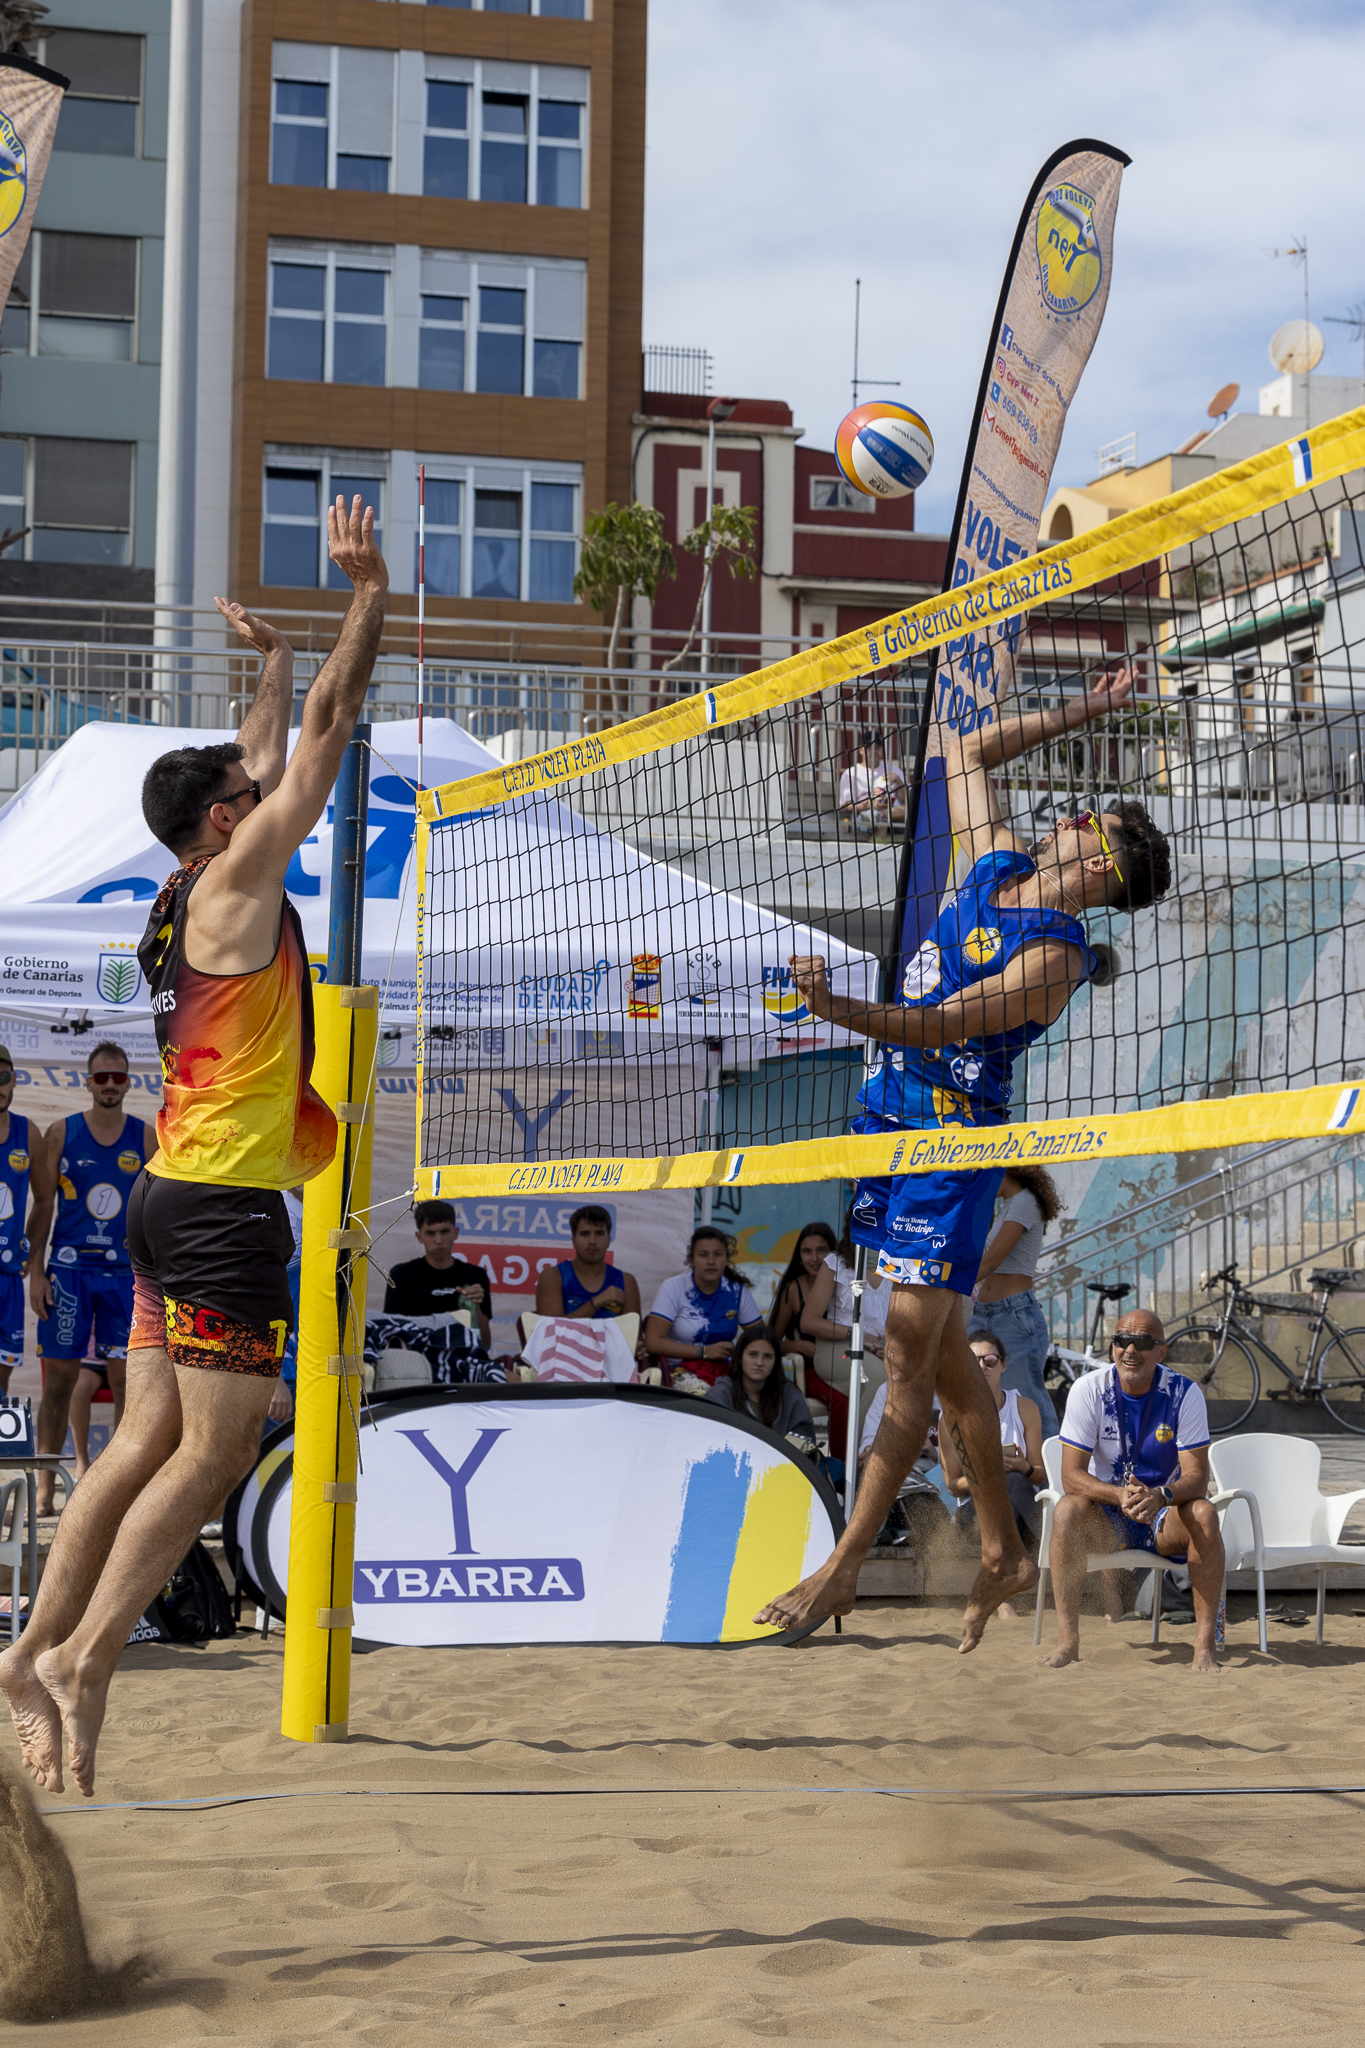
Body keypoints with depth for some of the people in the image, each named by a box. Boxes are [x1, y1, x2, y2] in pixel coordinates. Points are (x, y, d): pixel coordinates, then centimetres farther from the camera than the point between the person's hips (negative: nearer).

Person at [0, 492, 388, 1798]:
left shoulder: (202, 885, 15)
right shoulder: (238, 880, -7)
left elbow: (275, 747, 30)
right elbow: (326, 734, -6)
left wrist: (271, 658, 40)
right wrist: (369, 594, -2)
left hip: (175, 1196, 9)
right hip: (223, 1202, -9)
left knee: (150, 1442, 8)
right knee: (214, 1451, -8)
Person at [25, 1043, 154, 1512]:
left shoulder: (145, 1139, 6)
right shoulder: (60, 1133, 3)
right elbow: (43, 1204, 4)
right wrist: (36, 1271, -3)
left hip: (125, 1272, 1)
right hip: (68, 1268, -1)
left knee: (127, 1377, -1)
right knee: (59, 1376, -1)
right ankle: (45, 1487, 4)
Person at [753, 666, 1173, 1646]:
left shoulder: (1056, 954, -15)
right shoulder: (996, 864, 9)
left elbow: (942, 1025, -26)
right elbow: (969, 752, 24)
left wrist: (836, 1008, -39)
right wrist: (1076, 715, 20)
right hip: (897, 1120, 9)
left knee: (912, 1355, -8)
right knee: (942, 1351, 13)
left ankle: (843, 1568, -5)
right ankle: (1005, 1552, 22)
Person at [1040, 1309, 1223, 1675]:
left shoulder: (1184, 1393, -11)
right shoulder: (1089, 1390, -10)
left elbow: (1196, 1476, -16)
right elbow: (1071, 1475, -15)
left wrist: (1160, 1496, -39)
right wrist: (1120, 1495, -35)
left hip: (1164, 1515, 0)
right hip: (1107, 1518, 0)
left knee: (1204, 1514, -31)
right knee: (1067, 1510, -31)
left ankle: (1204, 1645, -30)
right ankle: (1067, 1641, -31)